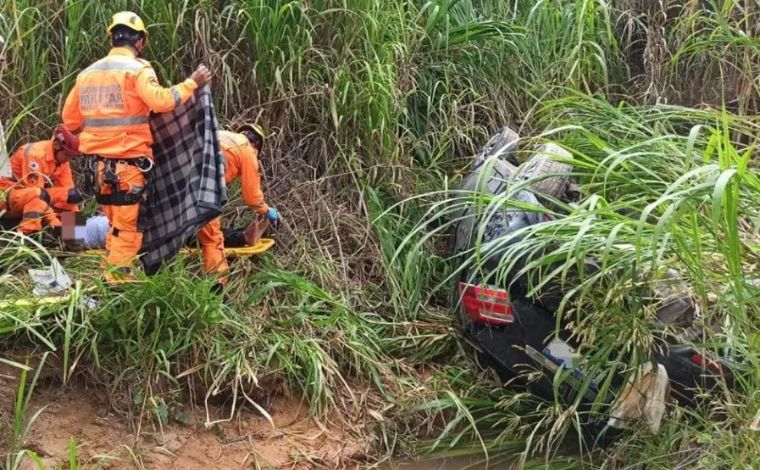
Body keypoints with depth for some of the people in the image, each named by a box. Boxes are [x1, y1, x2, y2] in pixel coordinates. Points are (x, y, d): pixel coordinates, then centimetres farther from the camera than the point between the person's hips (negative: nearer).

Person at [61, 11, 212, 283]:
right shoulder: (136, 69, -8)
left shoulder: (87, 73, 12)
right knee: (128, 227, -1)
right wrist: (192, 83, -13)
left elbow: (70, 119, 17)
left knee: (116, 224, 17)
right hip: (128, 162, -7)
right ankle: (118, 280, -2)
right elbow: (161, 101, -23)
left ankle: (109, 275, 20)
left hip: (101, 161, 7)